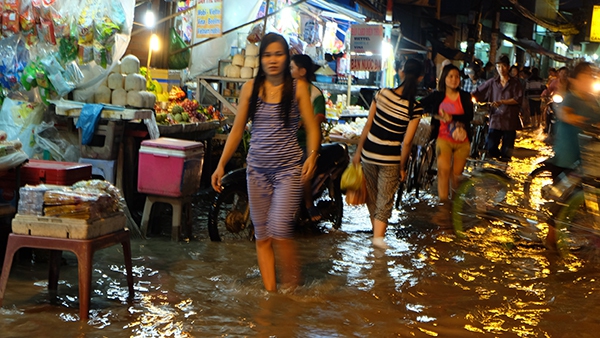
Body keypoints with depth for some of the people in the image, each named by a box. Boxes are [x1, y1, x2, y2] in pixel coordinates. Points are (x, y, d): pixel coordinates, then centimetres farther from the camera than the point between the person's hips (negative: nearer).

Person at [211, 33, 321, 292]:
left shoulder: (298, 88, 0)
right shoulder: (250, 88, 6)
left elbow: (312, 127, -3)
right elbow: (237, 129, 8)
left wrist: (312, 155, -21)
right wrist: (221, 165, 1)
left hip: (288, 169, -3)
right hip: (257, 169, 3)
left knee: (279, 231, -13)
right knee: (262, 235, 5)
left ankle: (292, 282, 10)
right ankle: (269, 291, 12)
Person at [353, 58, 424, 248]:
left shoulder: (383, 94, -8)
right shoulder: (415, 108, -13)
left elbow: (368, 126, -3)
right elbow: (406, 142, -12)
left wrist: (358, 151, 7)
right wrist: (402, 167, 0)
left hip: (369, 153, 3)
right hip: (391, 158, -2)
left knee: (371, 194, 20)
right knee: (385, 198, 10)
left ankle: (376, 229, 36)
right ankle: (379, 235, -1)